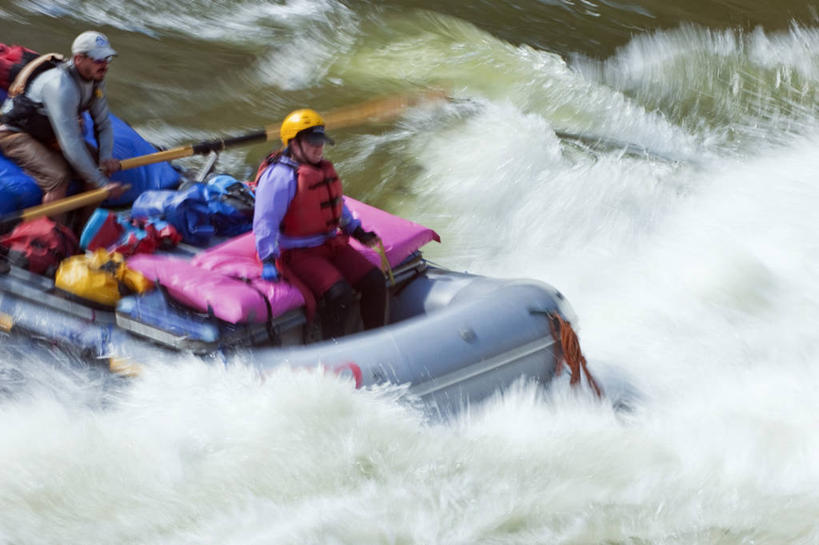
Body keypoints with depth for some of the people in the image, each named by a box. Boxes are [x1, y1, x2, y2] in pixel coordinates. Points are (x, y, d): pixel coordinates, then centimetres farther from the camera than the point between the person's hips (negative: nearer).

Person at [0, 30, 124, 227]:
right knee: (59, 176, -31)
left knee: (101, 164, -5)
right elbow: (70, 143, -36)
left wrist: (107, 157, -15)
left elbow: (103, 123, 5)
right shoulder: (61, 85, -34)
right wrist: (102, 184, -34)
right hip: (16, 135, -9)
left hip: (48, 135, 9)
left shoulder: (96, 79, -6)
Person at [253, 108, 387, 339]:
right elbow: (265, 222, -20)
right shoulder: (279, 176, -16)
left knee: (375, 281, -4)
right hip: (297, 255, -9)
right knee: (340, 296, -27)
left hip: (331, 245, 9)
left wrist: (358, 232, 25)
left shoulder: (323, 169, 13)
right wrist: (268, 261, -27)